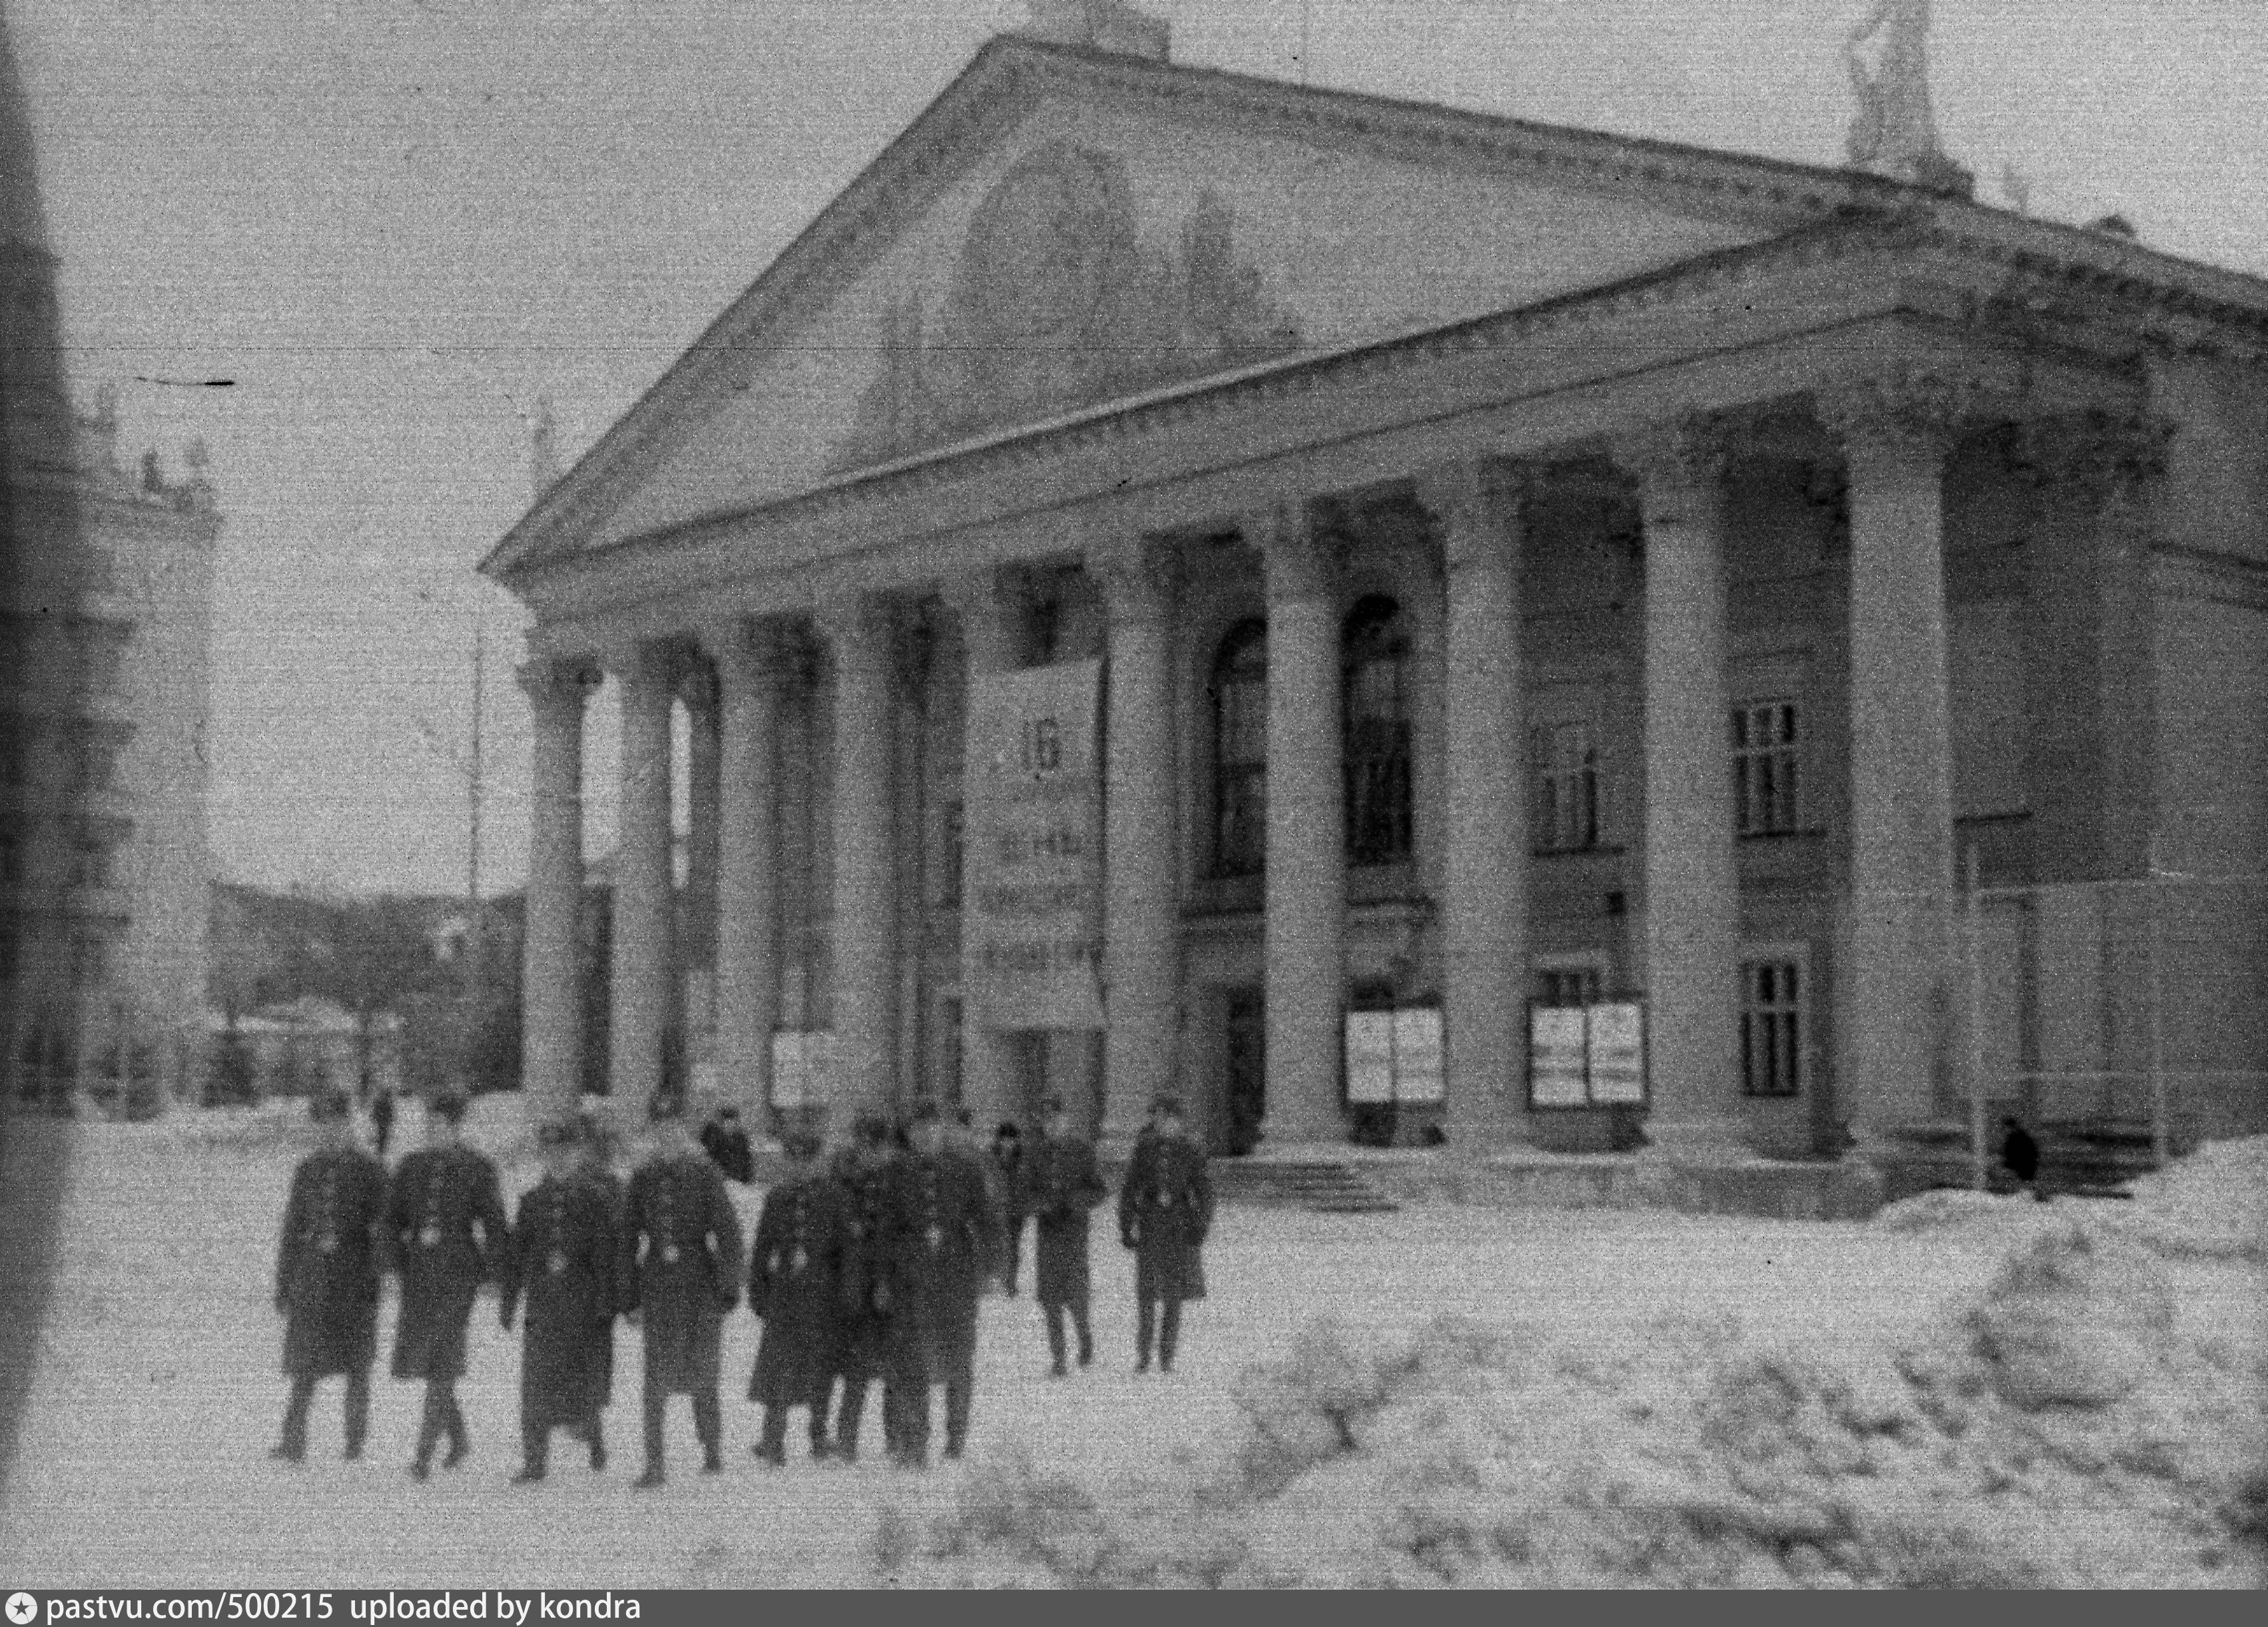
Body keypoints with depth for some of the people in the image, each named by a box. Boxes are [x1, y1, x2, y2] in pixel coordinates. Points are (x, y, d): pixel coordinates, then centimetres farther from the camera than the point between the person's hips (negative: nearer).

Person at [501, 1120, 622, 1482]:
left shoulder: (594, 1198, 0)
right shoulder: (532, 1200, 8)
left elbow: (608, 1253, -2)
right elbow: (515, 1255, 11)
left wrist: (607, 1301, -7)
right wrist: (507, 1302, 9)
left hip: (584, 1302, -2)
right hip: (543, 1303, 2)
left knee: (585, 1380, 0)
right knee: (536, 1384, -1)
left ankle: (593, 1435, 29)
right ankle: (534, 1462, 5)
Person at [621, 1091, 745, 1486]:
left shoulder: (704, 1173, -2)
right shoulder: (643, 1179, 6)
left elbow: (728, 1232, -2)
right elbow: (630, 1241, 10)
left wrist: (729, 1286, -8)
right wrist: (630, 1298, 7)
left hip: (700, 1287, -2)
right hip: (657, 1287, 2)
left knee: (701, 1378, 4)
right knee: (655, 1382, -6)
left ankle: (712, 1450, 26)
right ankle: (654, 1465, -4)